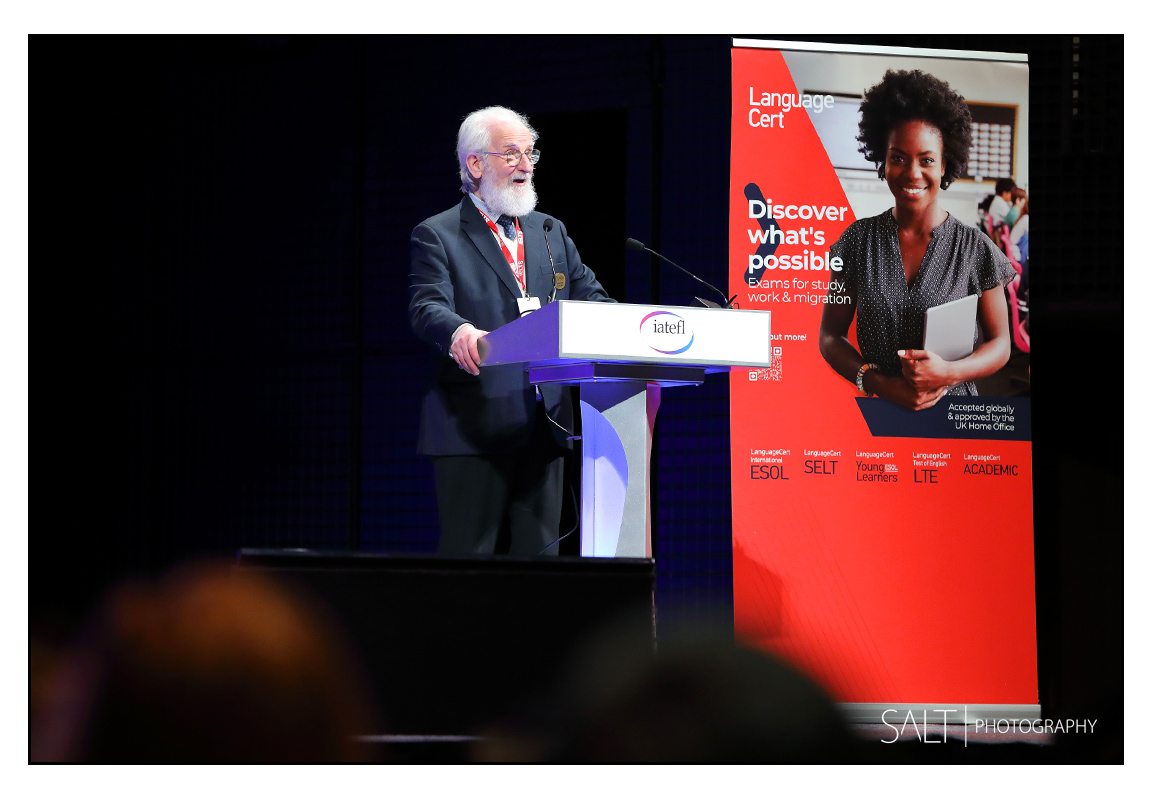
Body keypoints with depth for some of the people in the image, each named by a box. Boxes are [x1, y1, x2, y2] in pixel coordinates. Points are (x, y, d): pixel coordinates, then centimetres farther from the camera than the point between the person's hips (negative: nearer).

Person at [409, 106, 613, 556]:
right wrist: (458, 331, -36)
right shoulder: (438, 236, 2)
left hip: (544, 426, 6)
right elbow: (426, 307, -13)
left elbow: (590, 300, 14)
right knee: (468, 554, -5)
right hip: (475, 428, -5)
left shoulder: (551, 233, 20)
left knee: (538, 552, 5)